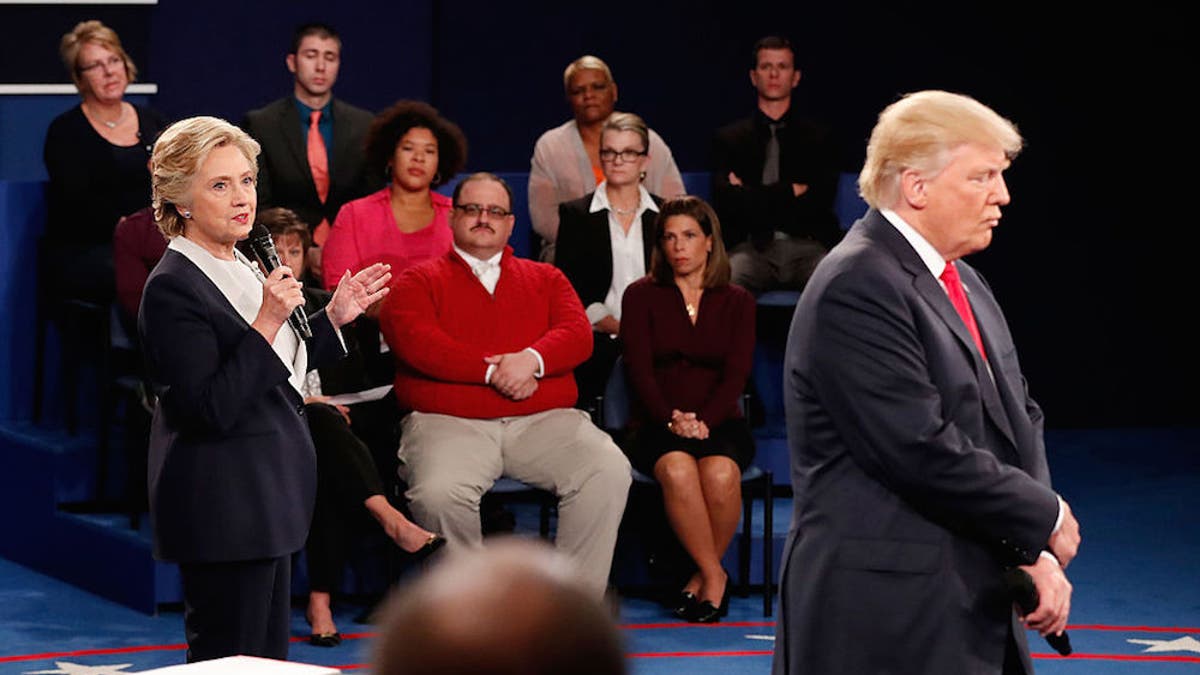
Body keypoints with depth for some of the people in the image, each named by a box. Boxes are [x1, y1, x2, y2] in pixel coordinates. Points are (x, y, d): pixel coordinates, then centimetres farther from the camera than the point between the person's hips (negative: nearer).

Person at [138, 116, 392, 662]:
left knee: (268, 658, 14)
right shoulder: (172, 288, -18)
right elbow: (213, 409, -24)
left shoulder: (241, 267, 12)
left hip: (266, 492, 10)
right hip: (221, 508, -10)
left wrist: (333, 317, 17)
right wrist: (267, 323, -27)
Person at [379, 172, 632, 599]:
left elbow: (578, 335, 7)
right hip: (448, 421, -2)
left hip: (545, 420, 2)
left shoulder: (546, 279, 24)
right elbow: (414, 341, -5)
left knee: (609, 472, -26)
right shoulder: (420, 281, 15)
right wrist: (492, 370, -11)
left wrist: (533, 359, -15)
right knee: (438, 493, -35)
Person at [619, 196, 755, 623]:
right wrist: (672, 420, -17)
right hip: (657, 424, 0)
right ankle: (714, 578, -23)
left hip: (719, 423, 1)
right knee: (678, 471, -36)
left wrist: (702, 422, -16)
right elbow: (639, 369, -1)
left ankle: (702, 578, -15)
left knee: (720, 474, -35)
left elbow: (736, 374, 1)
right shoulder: (642, 296, 10)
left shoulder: (736, 303, 12)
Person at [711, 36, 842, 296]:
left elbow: (821, 200, 1)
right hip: (751, 248, 0)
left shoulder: (819, 136, 18)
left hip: (806, 245, 1)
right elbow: (726, 201, 1)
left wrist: (751, 197, 0)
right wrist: (791, 191, 0)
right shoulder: (729, 138, 18)